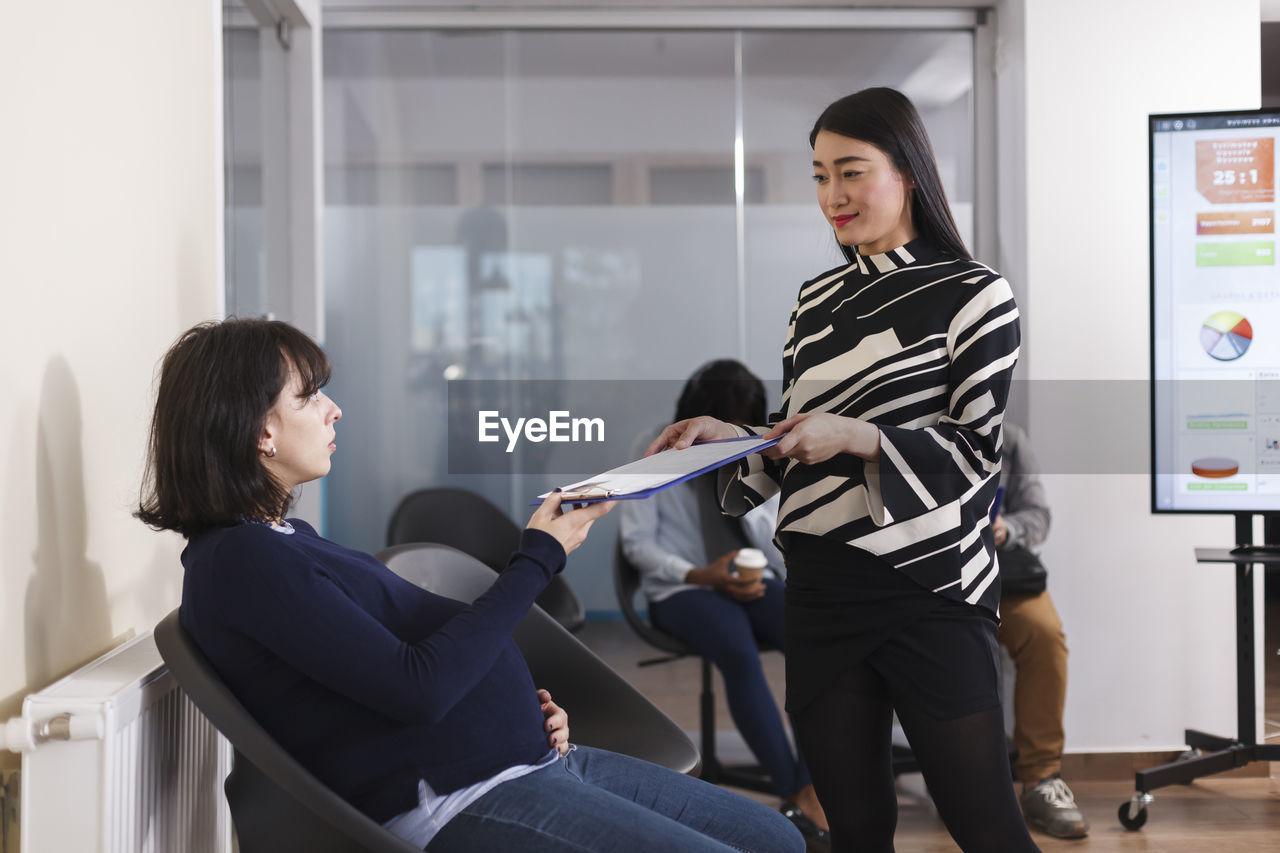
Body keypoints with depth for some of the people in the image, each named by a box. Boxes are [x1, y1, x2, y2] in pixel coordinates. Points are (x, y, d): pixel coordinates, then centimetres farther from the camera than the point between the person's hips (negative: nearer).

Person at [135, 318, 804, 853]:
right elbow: (417, 687, -21)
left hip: (535, 758, 10)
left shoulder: (288, 538, 17)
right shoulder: (240, 559, -14)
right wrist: (539, 557, -12)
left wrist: (526, 707, 6)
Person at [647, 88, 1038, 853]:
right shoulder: (817, 301, 12)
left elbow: (976, 452, -8)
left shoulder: (974, 295, -2)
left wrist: (857, 437, -21)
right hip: (821, 593, 5)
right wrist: (731, 440, -2)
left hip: (929, 590, -5)